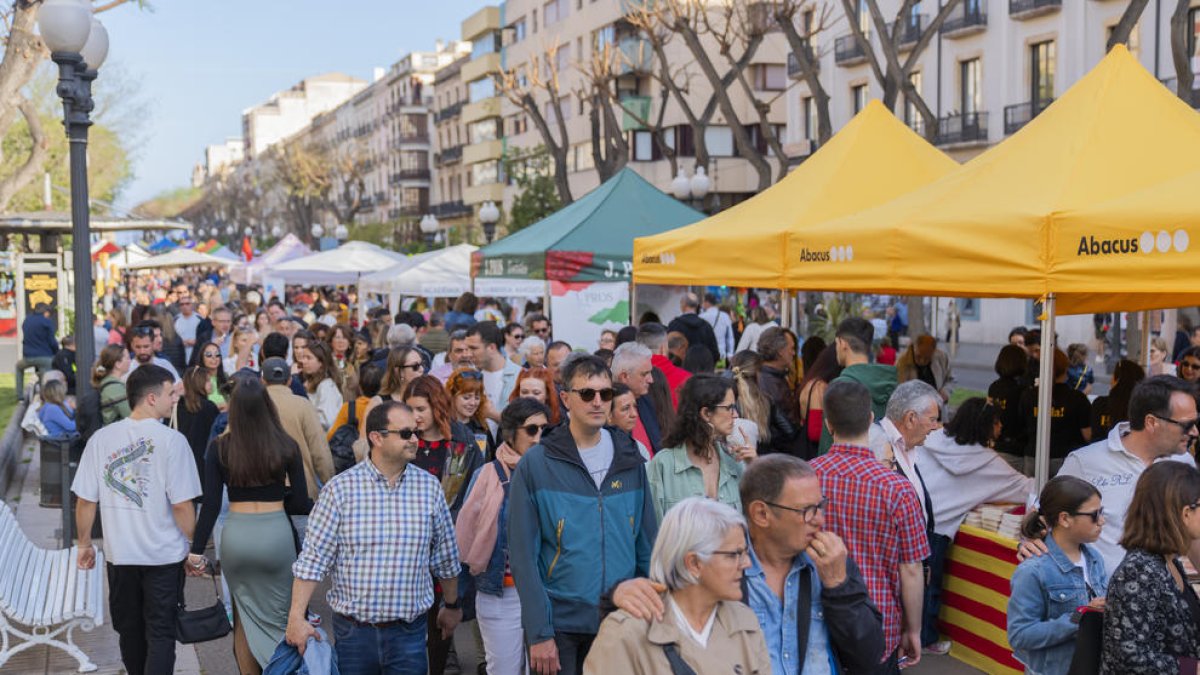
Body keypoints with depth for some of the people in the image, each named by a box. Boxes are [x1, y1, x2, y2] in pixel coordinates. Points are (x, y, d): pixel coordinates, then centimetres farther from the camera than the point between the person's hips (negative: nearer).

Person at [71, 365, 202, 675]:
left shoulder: (101, 438, -3)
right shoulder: (171, 440, -14)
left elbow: (85, 500, -2)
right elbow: (181, 504, -16)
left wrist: (84, 544, 11)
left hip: (119, 554, 4)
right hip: (165, 555, -4)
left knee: (130, 629, 20)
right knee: (160, 633, 5)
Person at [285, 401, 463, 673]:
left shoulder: (429, 488, 1)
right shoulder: (341, 488, -6)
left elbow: (445, 558, 11)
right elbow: (314, 558, -6)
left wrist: (451, 605, 19)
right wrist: (296, 617, -11)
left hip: (409, 631, 1)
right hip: (352, 630, -1)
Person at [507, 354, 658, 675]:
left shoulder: (629, 460, 5)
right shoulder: (536, 465, -5)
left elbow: (648, 545, 8)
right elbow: (523, 556, -7)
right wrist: (538, 633, -12)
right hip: (560, 625, -3)